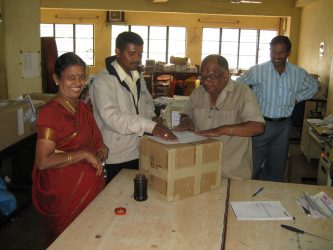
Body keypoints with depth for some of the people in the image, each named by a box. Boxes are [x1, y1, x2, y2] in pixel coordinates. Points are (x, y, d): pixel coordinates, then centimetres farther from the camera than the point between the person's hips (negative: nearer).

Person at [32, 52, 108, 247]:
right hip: (64, 193, -7)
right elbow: (43, 161, -23)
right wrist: (84, 154, -23)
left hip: (91, 188, 7)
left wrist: (101, 149, 0)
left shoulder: (84, 108, 6)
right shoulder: (50, 112, -18)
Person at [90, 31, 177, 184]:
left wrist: (151, 117, 1)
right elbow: (112, 118, -27)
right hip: (116, 159, -7)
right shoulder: (103, 81, -16)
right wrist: (150, 126, -34)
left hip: (140, 153, 7)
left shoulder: (138, 77, 10)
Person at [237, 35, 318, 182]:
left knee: (277, 168, 14)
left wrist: (297, 97, 6)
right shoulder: (257, 71, -11)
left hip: (284, 126, 3)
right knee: (253, 166, 2)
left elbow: (313, 86, 18)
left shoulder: (299, 74, -1)